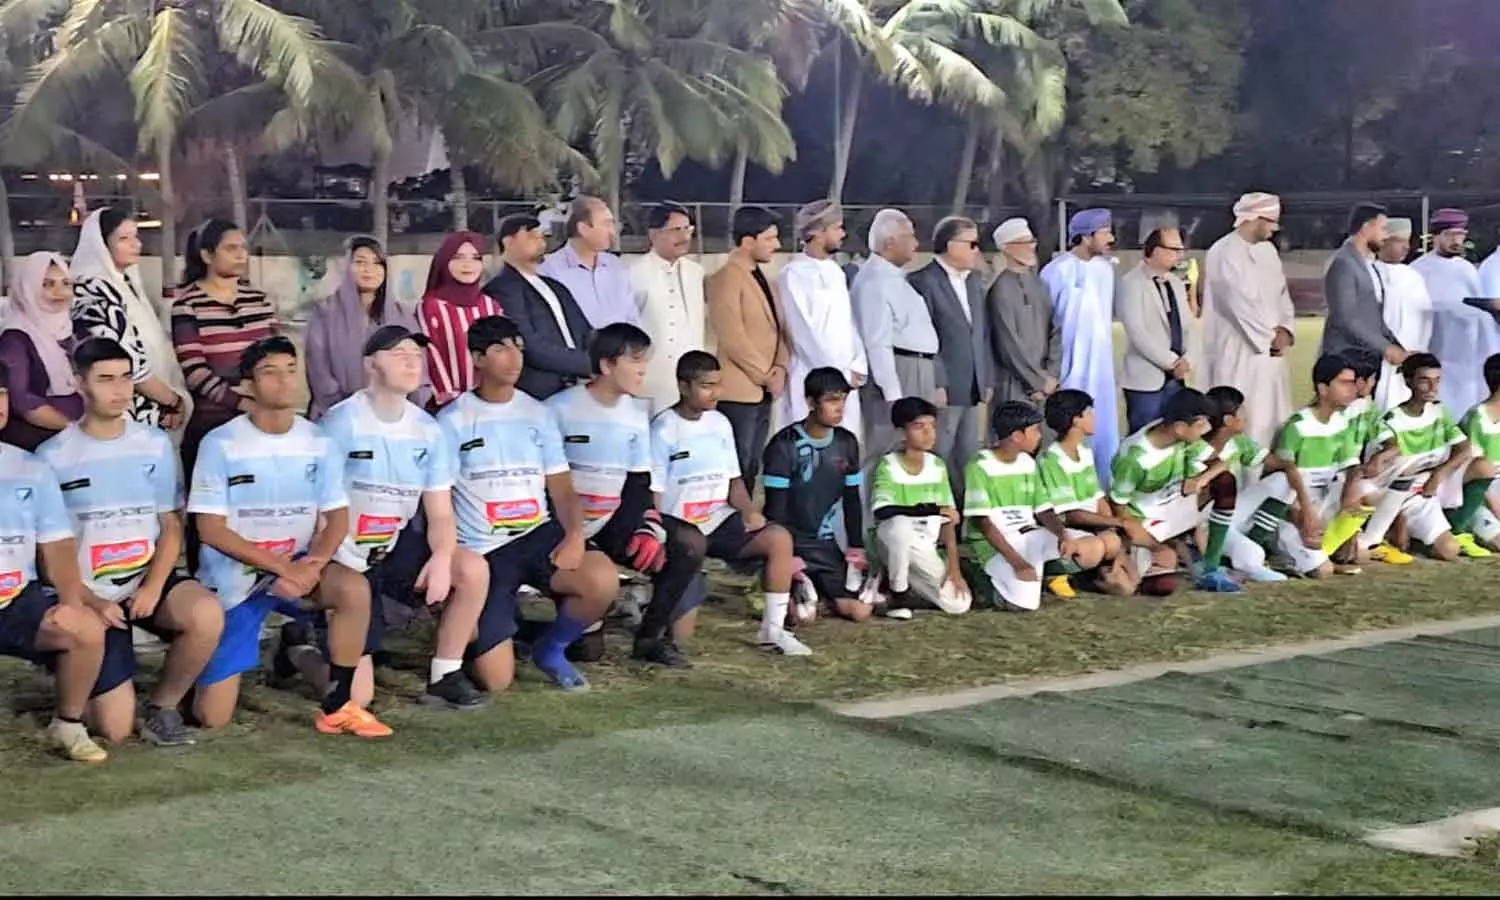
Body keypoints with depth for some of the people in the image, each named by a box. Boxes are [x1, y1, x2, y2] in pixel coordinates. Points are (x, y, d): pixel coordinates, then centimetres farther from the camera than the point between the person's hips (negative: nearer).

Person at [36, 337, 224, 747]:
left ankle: (161, 705, -6)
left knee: (206, 616, -34)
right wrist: (91, 602, -15)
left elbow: (171, 525, 4)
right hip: (91, 594, -2)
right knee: (117, 729, -13)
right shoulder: (52, 457, -4)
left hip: (149, 579, 2)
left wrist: (153, 587, -13)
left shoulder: (155, 444, 4)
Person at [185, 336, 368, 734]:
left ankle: (337, 706, -12)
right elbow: (211, 530, -14)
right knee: (212, 718, -7)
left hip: (297, 565, 3)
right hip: (234, 578, -3)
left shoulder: (319, 441, -2)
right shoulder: (220, 443, -13)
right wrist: (283, 567, -21)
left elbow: (338, 518, -2)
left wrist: (312, 565, -23)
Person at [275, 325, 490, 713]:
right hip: (345, 561, -5)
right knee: (355, 698, -12)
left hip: (399, 550, 5)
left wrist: (442, 556, -20)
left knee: (473, 569, -23)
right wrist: (328, 569, -26)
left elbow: (440, 513, 1)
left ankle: (445, 678, -5)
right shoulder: (341, 422, -14)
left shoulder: (428, 430, 2)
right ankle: (298, 648, 22)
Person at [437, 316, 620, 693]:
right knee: (496, 680, -14)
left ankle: (550, 650, 2)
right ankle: (473, 634, 25)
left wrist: (575, 533, -14)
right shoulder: (453, 421, -1)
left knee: (603, 581, -30)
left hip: (540, 535, 3)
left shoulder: (539, 414, 10)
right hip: (483, 551, -3)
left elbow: (562, 487, 7)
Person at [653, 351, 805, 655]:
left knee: (779, 538, -18)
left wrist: (750, 513, -5)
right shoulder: (664, 429, -9)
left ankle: (773, 628, -12)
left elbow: (733, 479, 14)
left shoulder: (720, 422, 10)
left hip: (719, 520, 6)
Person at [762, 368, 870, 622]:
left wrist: (856, 546, 6)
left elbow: (852, 500, 12)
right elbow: (775, 508, -14)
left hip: (825, 544, 6)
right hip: (790, 543, -6)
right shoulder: (784, 446, -15)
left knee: (860, 611, -8)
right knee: (803, 614, -24)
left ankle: (809, 584, 18)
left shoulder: (846, 443, 3)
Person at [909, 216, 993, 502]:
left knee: (969, 460, 10)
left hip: (972, 390, 7)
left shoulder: (975, 281, 16)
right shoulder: (923, 281, -9)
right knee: (941, 458, -2)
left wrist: (987, 380, 13)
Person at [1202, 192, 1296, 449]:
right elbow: (1241, 303, -18)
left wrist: (1284, 330, -4)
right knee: (1243, 419, -7)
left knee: (1272, 416, 9)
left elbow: (1282, 294, 14)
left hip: (1270, 350, 8)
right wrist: (1272, 335, -11)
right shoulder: (1224, 253, -14)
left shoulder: (1268, 249, 12)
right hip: (1238, 351, -8)